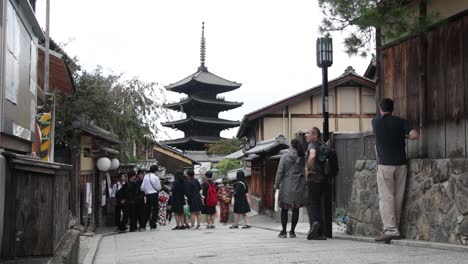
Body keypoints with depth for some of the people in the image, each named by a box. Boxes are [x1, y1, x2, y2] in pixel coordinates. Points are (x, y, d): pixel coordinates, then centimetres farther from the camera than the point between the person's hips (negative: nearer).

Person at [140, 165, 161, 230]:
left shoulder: (145, 177, -1)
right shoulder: (156, 177, -9)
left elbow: (142, 187, 0)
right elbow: (158, 188, -6)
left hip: (147, 195, 4)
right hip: (154, 194, -4)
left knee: (147, 210, 13)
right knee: (155, 210, 3)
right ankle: (152, 225, -1)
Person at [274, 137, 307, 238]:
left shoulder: (284, 157, -5)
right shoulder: (302, 158, 2)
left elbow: (280, 172, -5)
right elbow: (305, 171, 2)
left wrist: (276, 185, 3)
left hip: (286, 187, -2)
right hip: (299, 187, 2)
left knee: (284, 209, 8)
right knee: (296, 209, 7)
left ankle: (283, 231, 7)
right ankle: (292, 231, 8)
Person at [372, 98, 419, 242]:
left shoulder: (375, 122, 4)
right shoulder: (400, 121, 3)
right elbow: (415, 135, -7)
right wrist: (404, 136, 10)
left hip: (385, 164, -2)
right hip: (401, 163, 2)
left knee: (386, 197, -4)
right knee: (398, 197, 9)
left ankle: (390, 230, -12)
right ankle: (395, 227, 13)